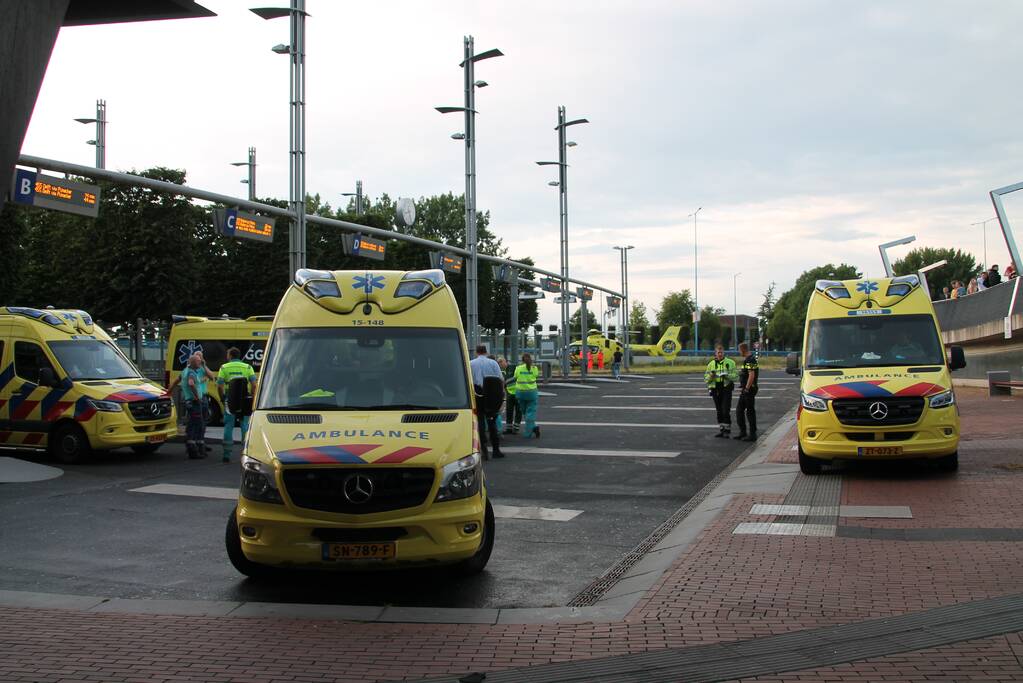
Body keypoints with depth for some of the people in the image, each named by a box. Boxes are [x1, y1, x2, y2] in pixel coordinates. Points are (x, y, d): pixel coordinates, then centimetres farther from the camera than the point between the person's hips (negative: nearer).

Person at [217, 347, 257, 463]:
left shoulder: (224, 368, 1)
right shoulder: (247, 367, 5)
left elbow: (219, 386, -5)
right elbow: (253, 385, -3)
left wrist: (222, 399, 8)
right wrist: (251, 398, 6)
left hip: (230, 401, -1)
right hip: (245, 402, 1)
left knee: (228, 427, 5)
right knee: (245, 426, 9)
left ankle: (227, 455, 5)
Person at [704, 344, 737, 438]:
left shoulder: (730, 362, 2)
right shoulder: (711, 364, 10)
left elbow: (735, 376, -3)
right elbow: (706, 379, 10)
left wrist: (727, 376, -20)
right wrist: (711, 376, -11)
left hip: (726, 389, -4)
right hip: (715, 390, 4)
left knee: (726, 410, -9)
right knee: (719, 411, 9)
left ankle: (727, 429, 0)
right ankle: (722, 430, 17)